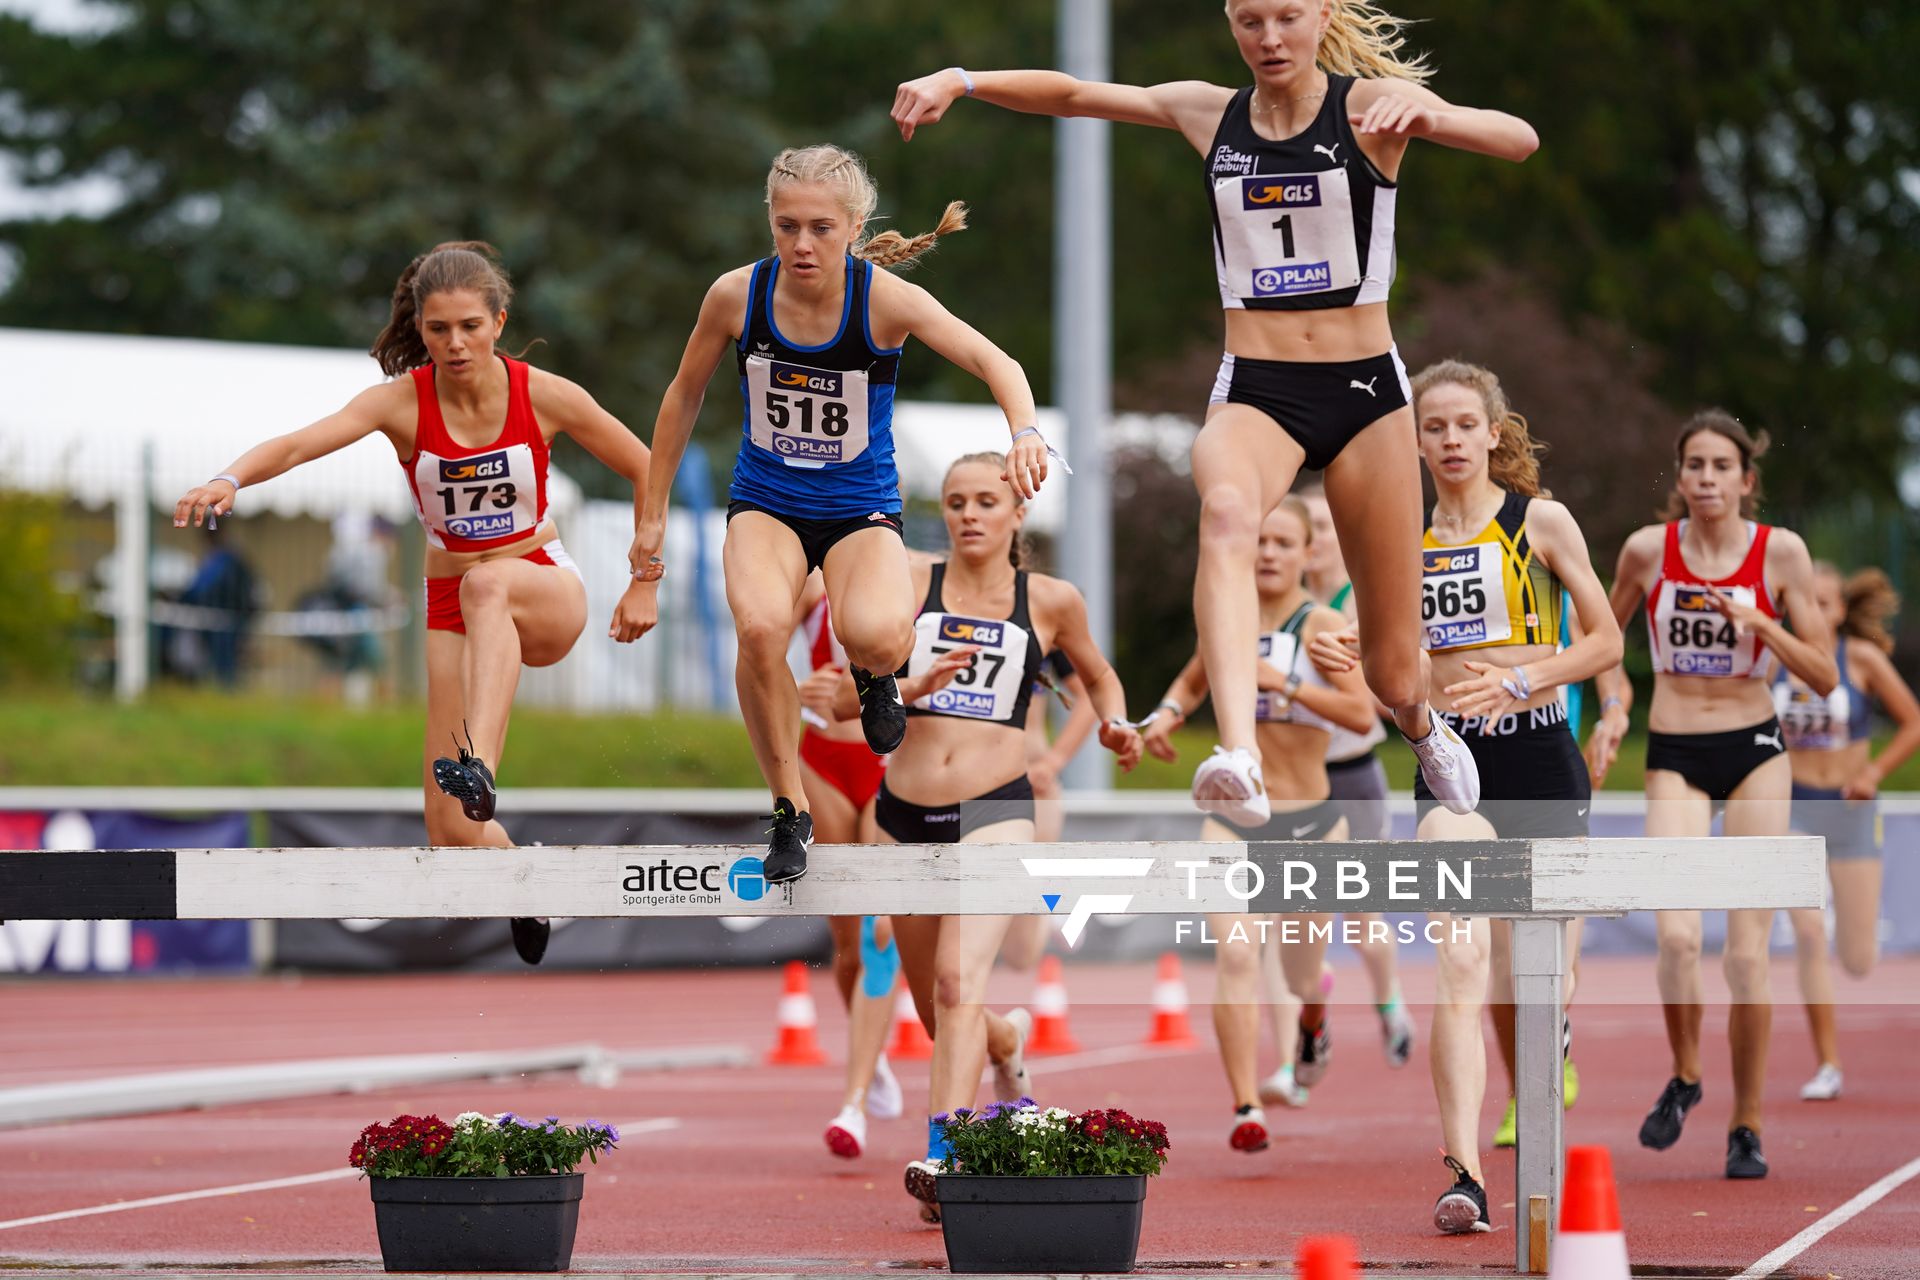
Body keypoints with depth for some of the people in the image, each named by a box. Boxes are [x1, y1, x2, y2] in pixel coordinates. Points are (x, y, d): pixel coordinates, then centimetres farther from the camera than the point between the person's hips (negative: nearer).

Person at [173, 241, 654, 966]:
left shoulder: (543, 396, -11)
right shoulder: (403, 402, -12)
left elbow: (647, 470, 2)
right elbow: (298, 443, -28)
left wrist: (644, 583, 1)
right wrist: (231, 479, -47)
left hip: (546, 588, -2)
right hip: (451, 608, 2)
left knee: (488, 582, -41)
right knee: (451, 831, -6)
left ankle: (477, 762, -52)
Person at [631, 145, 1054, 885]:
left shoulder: (886, 300, -18)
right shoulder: (737, 296, -12)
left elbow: (994, 362, -25)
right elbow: (684, 398, 3)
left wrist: (1023, 431, -46)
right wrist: (653, 514, 7)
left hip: (861, 508, -1)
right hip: (765, 502, 1)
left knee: (879, 637, -33)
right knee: (760, 628, -32)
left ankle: (871, 673, 10)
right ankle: (790, 812, -10)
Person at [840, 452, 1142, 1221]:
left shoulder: (1051, 602, 4)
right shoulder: (910, 586, 3)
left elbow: (1099, 675, 24)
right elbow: (845, 699, -2)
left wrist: (1114, 724, 3)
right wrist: (915, 684, -19)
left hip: (995, 811, -3)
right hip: (906, 812, 3)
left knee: (960, 982, -24)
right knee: (934, 1007, 15)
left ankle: (943, 1156, -33)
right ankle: (1009, 1041, 50)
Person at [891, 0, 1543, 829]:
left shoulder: (1368, 104, -5)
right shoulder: (1210, 114, 6)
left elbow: (1518, 141, -20)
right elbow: (1072, 94, 10)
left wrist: (1420, 113, -39)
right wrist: (962, 80, -8)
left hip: (1365, 389, -1)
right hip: (1253, 392, 1)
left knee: (1393, 671, 6)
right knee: (1227, 512, -37)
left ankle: (1423, 731, 46)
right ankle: (1238, 759, -56)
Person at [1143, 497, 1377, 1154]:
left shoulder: (1323, 625, -10)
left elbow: (1362, 712, -23)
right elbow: (1192, 682, 23)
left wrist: (1285, 684, -33)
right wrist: (1166, 713, 3)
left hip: (1308, 822, -2)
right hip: (1232, 818, 2)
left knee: (1301, 974, 14)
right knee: (1234, 953, -19)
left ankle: (1313, 1012, 53)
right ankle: (1247, 1110, -19)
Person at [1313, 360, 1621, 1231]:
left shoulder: (1539, 522, 0)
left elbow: (1607, 641, 0)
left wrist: (1521, 678, -15)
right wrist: (1349, 658, -7)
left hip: (1539, 756, -1)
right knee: (1459, 961, -15)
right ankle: (1464, 1172, -24)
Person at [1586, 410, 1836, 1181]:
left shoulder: (1780, 552, -4)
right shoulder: (1648, 550, -2)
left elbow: (1824, 677, -2)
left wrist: (1761, 623, -16)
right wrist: (1612, 707, 0)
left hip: (1756, 753, 0)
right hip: (1674, 758, 0)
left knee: (1746, 955, -3)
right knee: (1677, 935, -19)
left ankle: (1746, 1125, 11)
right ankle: (1683, 1076, 9)